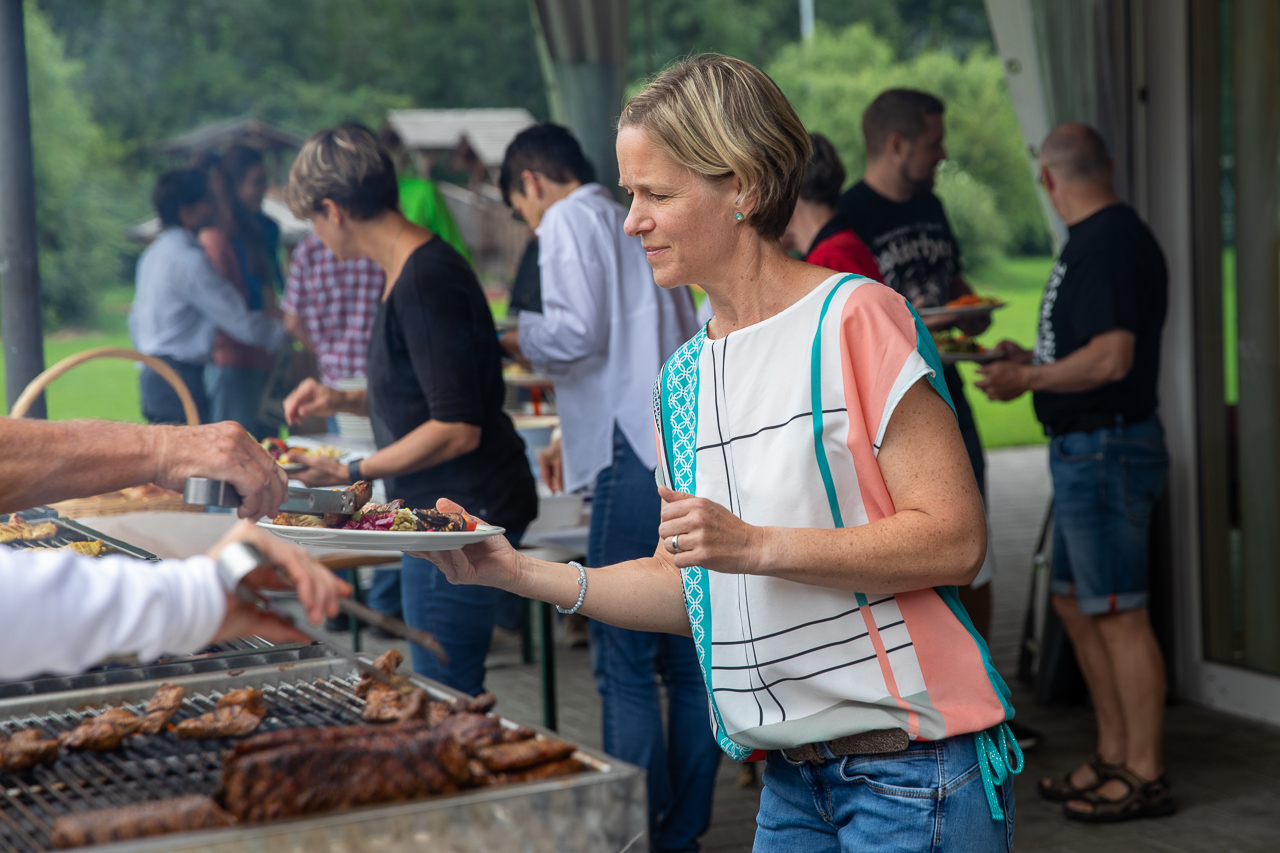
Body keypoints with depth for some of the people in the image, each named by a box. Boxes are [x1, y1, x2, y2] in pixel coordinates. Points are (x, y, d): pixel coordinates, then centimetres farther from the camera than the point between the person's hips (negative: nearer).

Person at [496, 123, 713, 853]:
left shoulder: (570, 220, -2)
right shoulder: (637, 226, 25)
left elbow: (579, 333, -15)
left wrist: (510, 338, 2)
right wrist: (575, 434, 36)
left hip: (642, 463, -9)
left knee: (624, 663, -4)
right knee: (687, 660, 10)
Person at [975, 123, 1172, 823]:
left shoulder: (1109, 245, -17)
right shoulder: (1102, 240, 15)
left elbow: (1111, 358, -25)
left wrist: (1028, 380, -15)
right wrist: (1032, 359, 28)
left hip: (1105, 449, -11)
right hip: (1084, 450, 11)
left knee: (1118, 612, -4)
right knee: (1076, 603, 16)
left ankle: (1144, 776, 4)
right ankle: (1114, 757, 25)